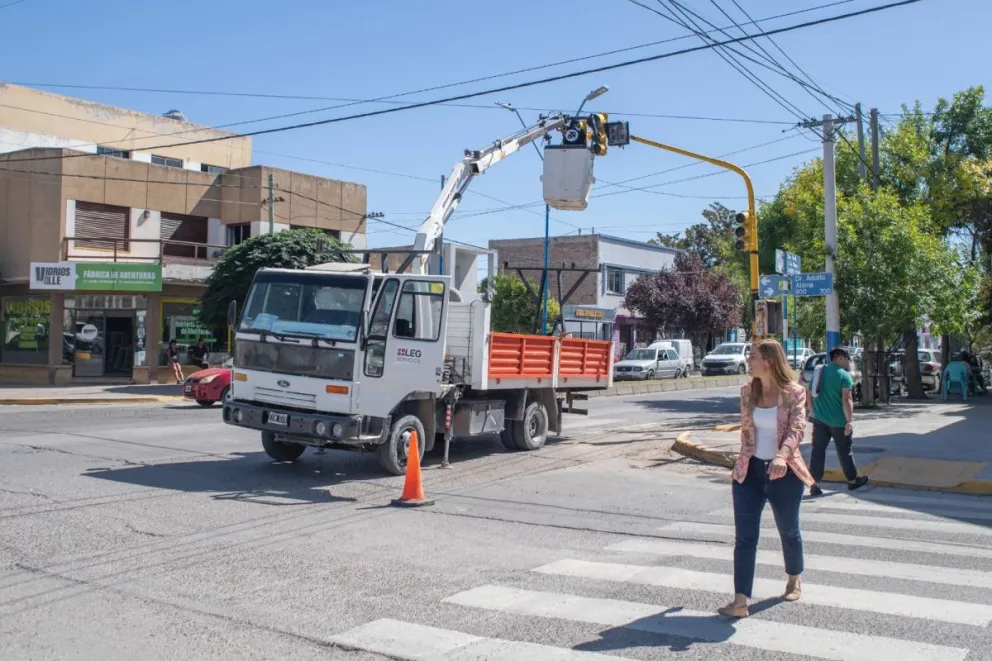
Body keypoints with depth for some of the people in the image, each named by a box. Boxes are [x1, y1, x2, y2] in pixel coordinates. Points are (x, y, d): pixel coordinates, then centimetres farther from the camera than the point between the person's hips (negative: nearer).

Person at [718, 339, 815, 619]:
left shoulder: (794, 393, -10)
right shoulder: (747, 391, 3)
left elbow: (797, 428, -23)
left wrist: (782, 456, -39)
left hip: (783, 473, -3)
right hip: (750, 472, 3)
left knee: (788, 531, 17)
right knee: (744, 536, -5)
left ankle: (794, 580, 44)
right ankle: (740, 601, -7)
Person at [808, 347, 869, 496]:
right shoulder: (844, 375, -11)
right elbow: (846, 400, -18)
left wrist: (813, 413, 22)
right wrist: (849, 421, -17)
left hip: (819, 418, 5)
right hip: (838, 421, -5)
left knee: (818, 450, 4)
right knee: (844, 452, 10)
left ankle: (815, 485, 0)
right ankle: (852, 481, 28)